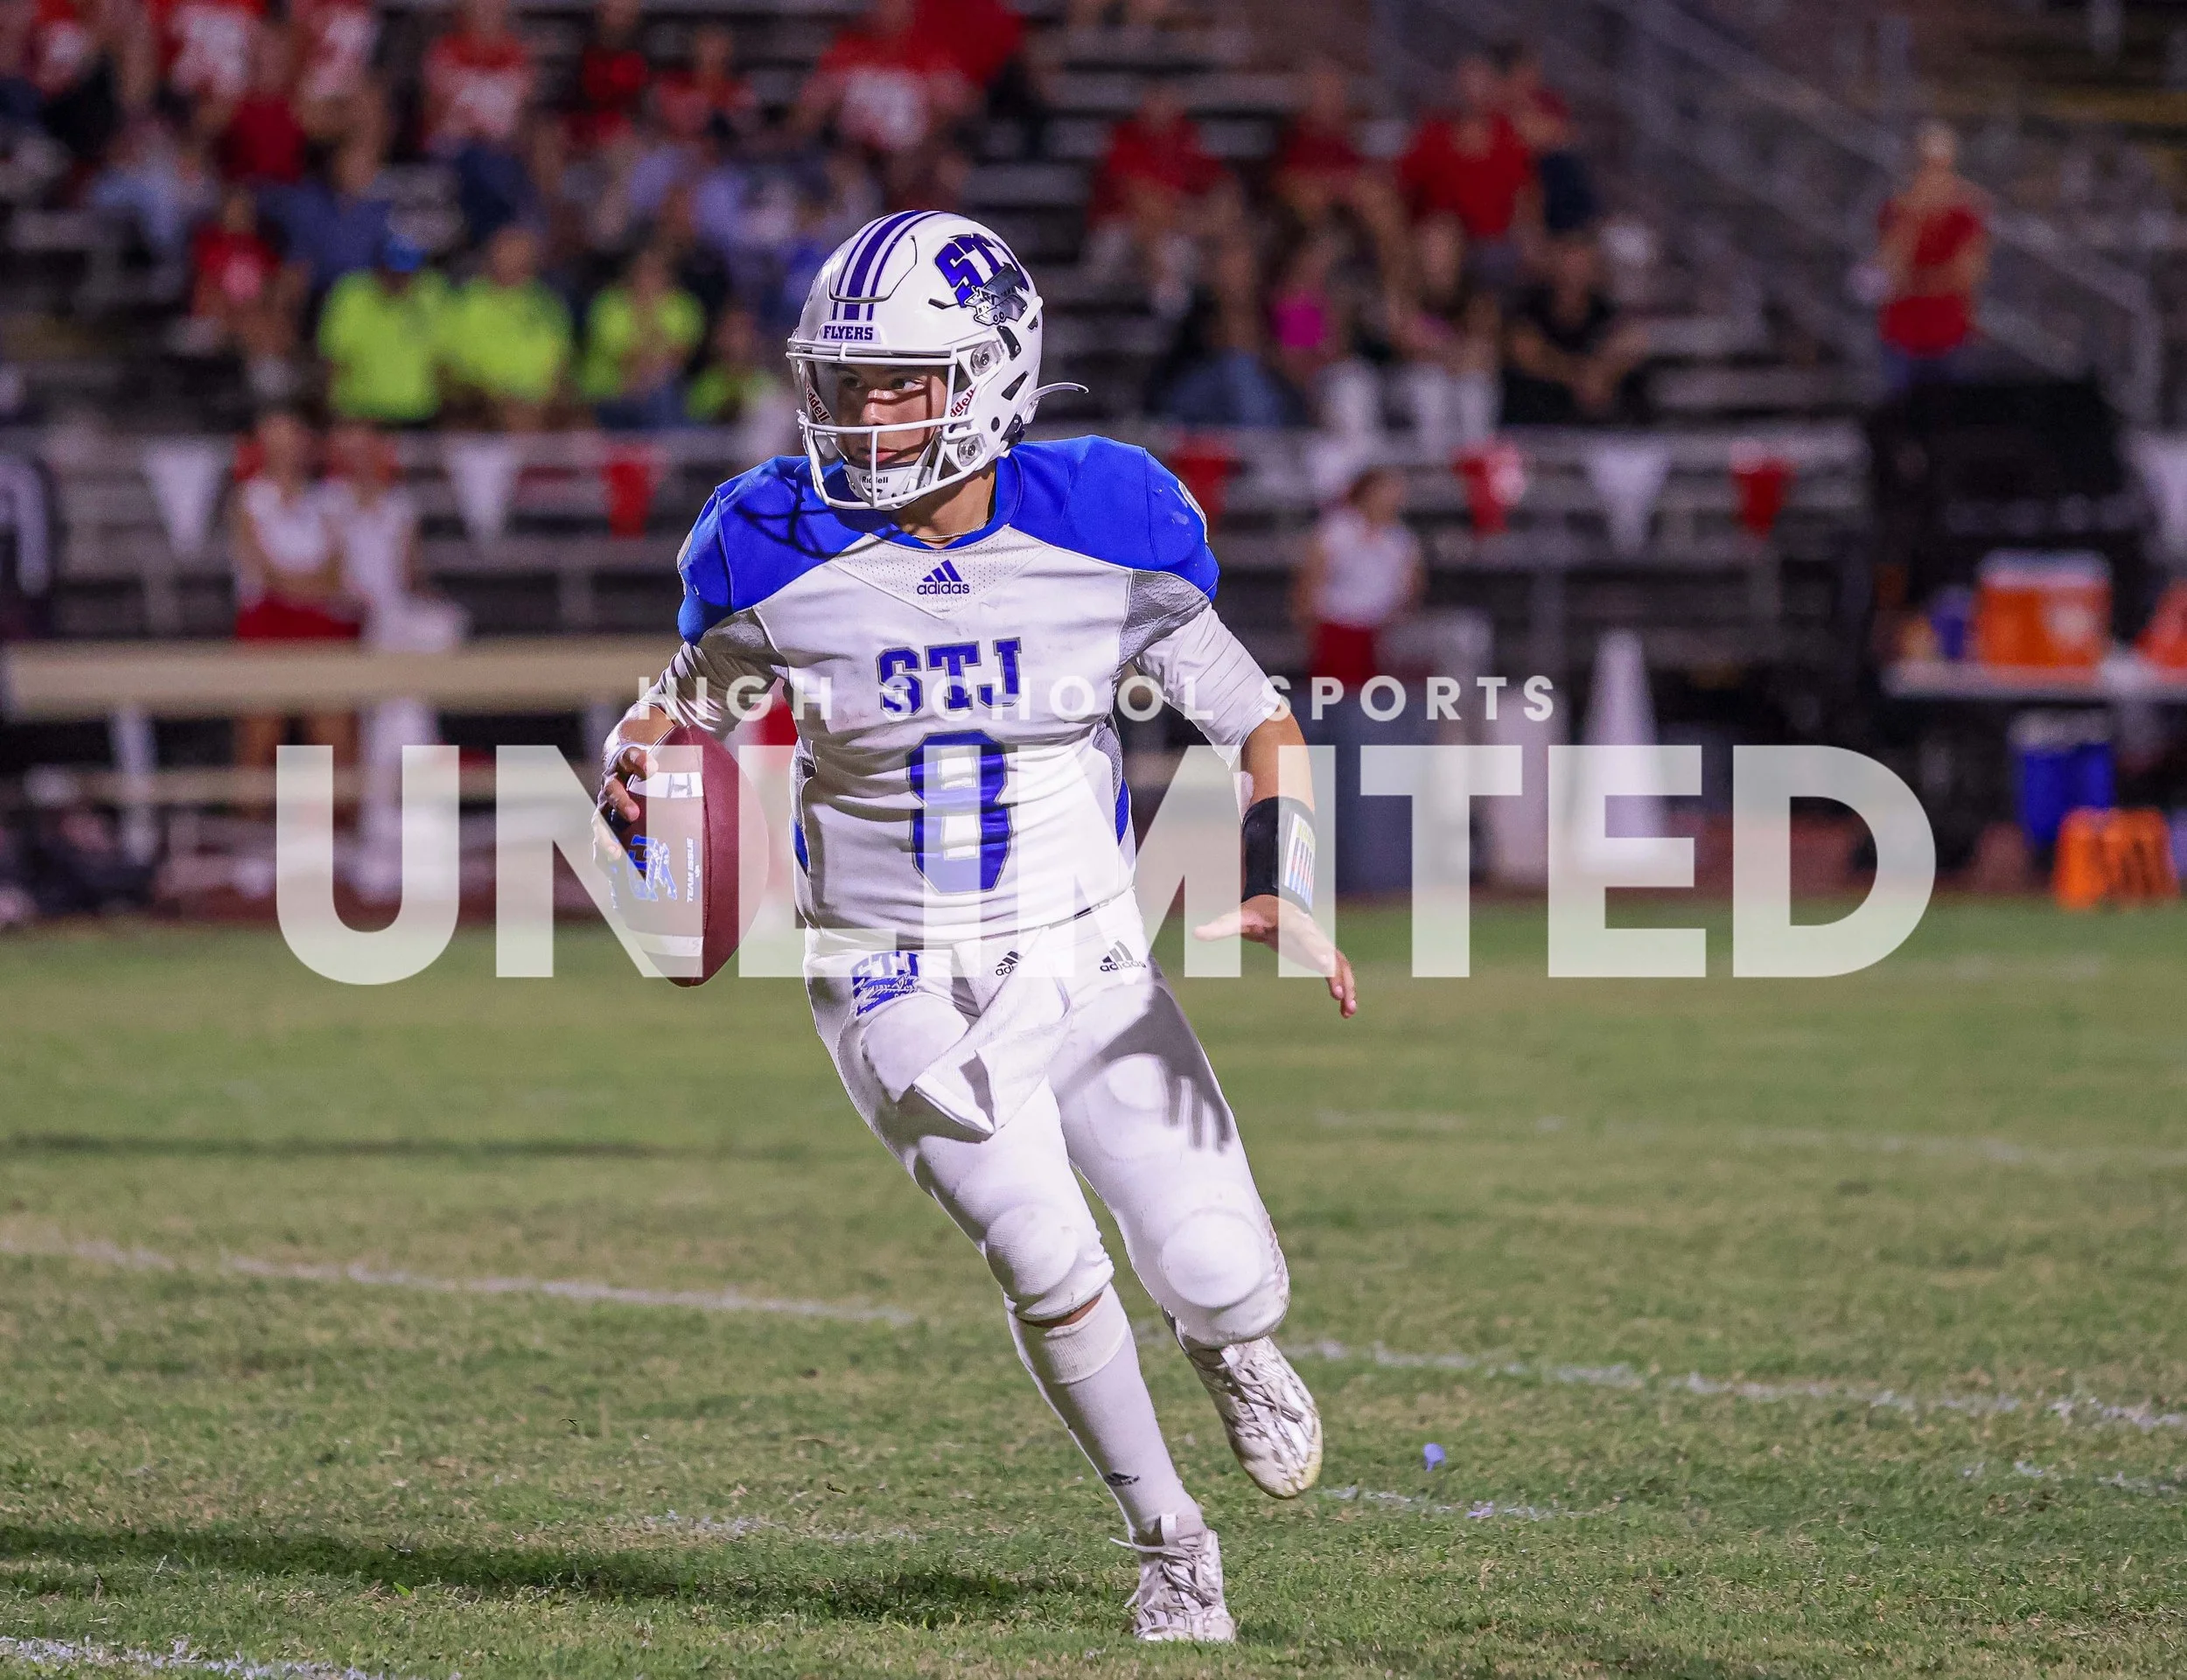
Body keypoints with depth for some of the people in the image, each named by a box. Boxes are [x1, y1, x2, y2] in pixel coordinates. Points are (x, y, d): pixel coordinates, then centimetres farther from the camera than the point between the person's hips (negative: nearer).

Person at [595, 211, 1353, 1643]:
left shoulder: (1106, 532, -11)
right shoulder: (784, 556, -11)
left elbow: (1263, 727, -1)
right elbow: (695, 706, 7)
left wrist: (1288, 895, -16)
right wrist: (641, 762, -16)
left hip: (1091, 971, 1)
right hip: (905, 995, -1)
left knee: (1223, 1287, -6)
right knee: (1049, 1265, -21)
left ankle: (1231, 1338, 36)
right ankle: (1170, 1541, 5)